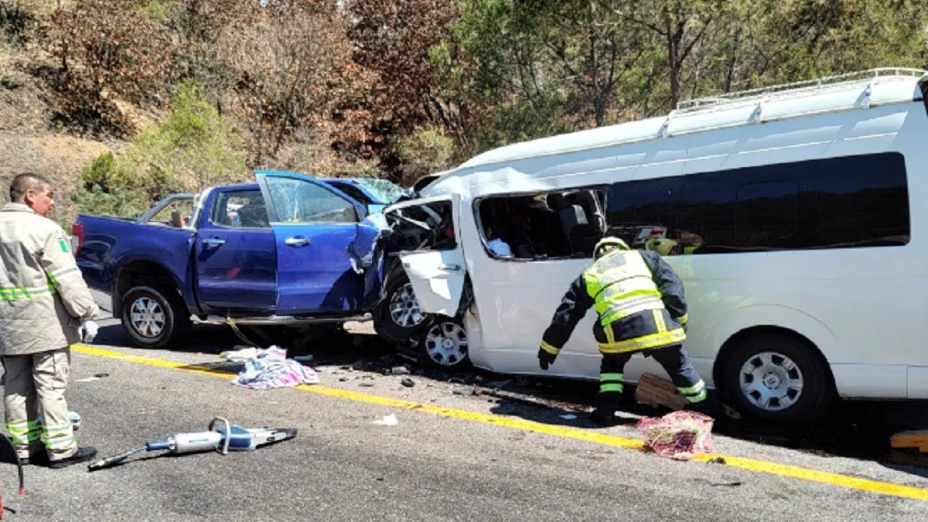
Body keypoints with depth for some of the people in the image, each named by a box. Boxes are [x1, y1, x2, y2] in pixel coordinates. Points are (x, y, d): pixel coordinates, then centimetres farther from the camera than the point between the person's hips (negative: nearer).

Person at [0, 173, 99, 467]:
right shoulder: (44, 230, -13)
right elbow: (68, 280, -17)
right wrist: (86, 315, -12)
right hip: (45, 325, -7)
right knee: (51, 386, -2)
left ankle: (25, 448, 20)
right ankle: (60, 449, 3)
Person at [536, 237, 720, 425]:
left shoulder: (588, 276, 26)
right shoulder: (644, 256, 26)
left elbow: (565, 315, 26)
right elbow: (673, 286, 13)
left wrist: (549, 349, 32)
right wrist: (680, 321, 17)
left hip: (618, 331, 0)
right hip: (656, 323, 0)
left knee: (612, 364, 30)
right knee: (678, 364, 23)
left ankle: (605, 409, 19)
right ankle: (704, 406, 36)